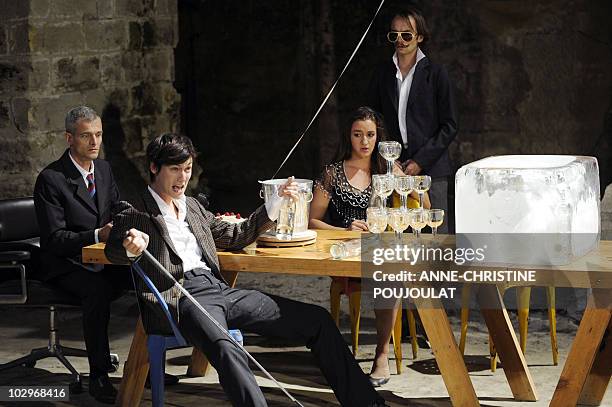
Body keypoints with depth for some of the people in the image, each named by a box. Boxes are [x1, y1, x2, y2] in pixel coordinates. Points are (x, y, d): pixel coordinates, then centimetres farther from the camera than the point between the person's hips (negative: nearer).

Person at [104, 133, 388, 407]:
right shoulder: (134, 217, 6)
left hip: (220, 290, 7)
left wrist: (277, 203, 21)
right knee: (227, 351, -41)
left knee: (317, 320, -2)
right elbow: (113, 250, -10)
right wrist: (130, 247, -35)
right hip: (181, 297, -7)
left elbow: (235, 237, 30)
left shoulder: (192, 207, 26)